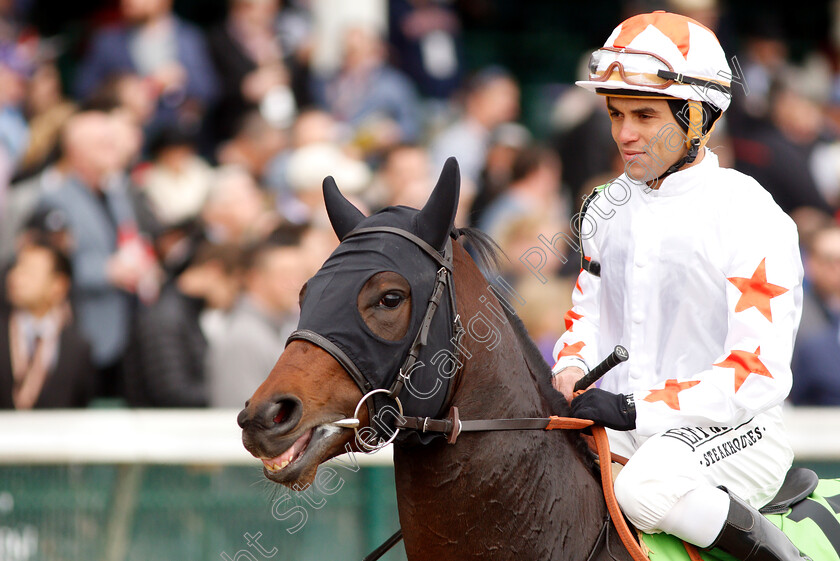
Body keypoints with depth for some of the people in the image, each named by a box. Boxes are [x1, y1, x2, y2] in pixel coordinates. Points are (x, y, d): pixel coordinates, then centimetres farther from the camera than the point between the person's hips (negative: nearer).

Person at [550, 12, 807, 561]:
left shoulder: (753, 219, -13)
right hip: (627, 424, 6)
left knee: (648, 486, -37)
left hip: (736, 431, -6)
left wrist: (638, 409, -24)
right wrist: (571, 372, -3)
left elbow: (759, 374, -19)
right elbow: (589, 311, 22)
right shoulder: (609, 208, 9)